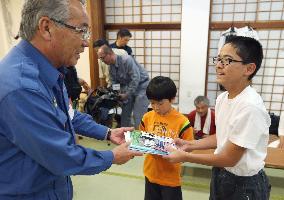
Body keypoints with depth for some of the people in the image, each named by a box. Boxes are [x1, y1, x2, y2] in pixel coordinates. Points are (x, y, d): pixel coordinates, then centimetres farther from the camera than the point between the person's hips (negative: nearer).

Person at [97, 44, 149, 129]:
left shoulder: (127, 60, -25)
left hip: (141, 85, -8)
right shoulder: (111, 67, -1)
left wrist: (126, 95, -23)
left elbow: (136, 78, -27)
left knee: (138, 115, -12)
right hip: (128, 86, 8)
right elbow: (114, 84, 7)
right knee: (125, 113, 10)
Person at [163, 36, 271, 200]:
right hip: (221, 173, 7)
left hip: (244, 184, -6)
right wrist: (189, 145, 0)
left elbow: (229, 159, -22)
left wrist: (185, 156, -16)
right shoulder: (222, 98, -4)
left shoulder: (250, 107, -28)